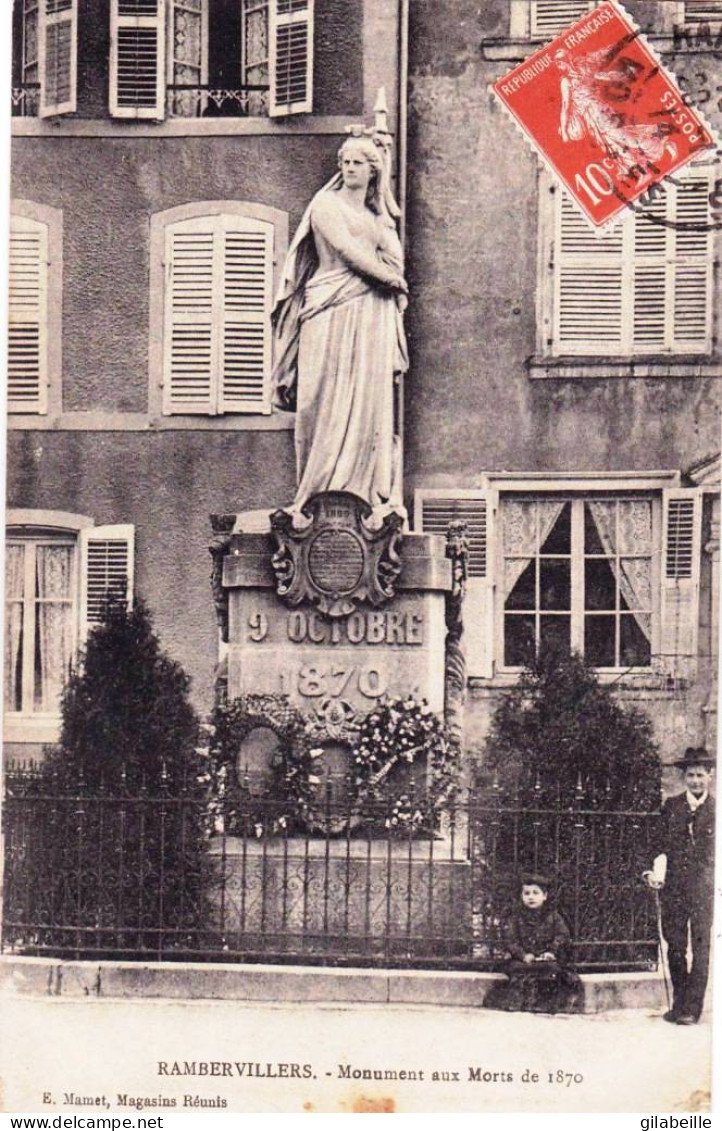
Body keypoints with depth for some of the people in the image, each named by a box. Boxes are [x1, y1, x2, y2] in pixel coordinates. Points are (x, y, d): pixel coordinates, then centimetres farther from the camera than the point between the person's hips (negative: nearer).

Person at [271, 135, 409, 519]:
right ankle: (322, 491, -11)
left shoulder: (379, 217, 22)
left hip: (371, 315, 5)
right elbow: (347, 250, -6)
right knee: (327, 397, -9)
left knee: (368, 397, -4)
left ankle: (369, 491, -6)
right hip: (332, 311, -4)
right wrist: (390, 277, 1)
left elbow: (396, 259, 12)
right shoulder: (326, 205, 5)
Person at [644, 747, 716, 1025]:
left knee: (701, 946, -5)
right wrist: (658, 873, -4)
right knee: (675, 945, 4)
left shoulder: (716, 809, 5)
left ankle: (692, 1008, -3)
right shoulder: (671, 806, 10)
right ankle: (678, 1003, 15)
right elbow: (662, 846, 10)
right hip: (674, 886, 2)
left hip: (704, 887, -2)